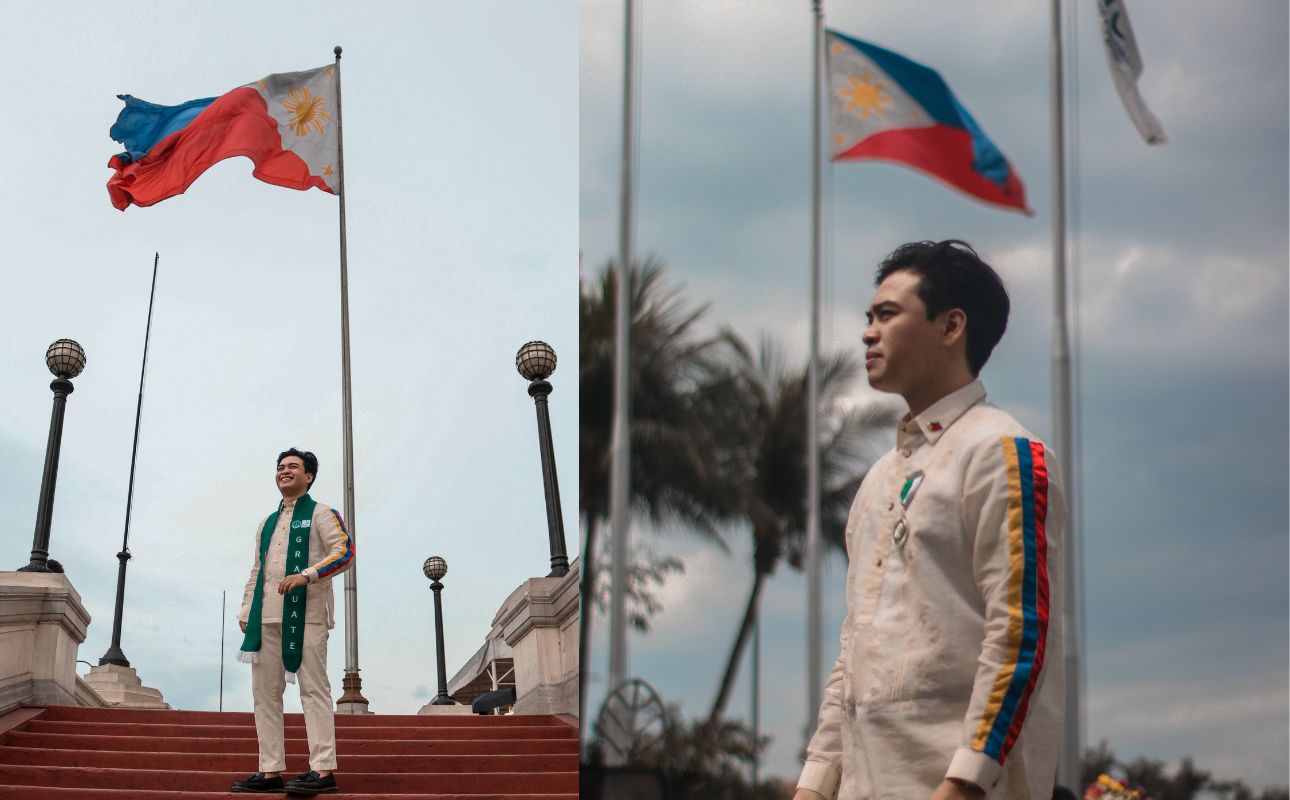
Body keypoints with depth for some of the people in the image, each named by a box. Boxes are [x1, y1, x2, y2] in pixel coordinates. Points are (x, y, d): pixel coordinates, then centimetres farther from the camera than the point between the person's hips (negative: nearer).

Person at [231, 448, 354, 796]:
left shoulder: (321, 514, 6)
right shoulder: (267, 524, 25)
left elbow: (345, 551, -7)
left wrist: (306, 575, -19)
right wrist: (245, 612, 13)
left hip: (305, 611, -7)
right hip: (267, 616, 7)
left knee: (313, 687, -11)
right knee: (265, 692, 3)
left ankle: (323, 770, -16)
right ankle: (271, 771, 4)